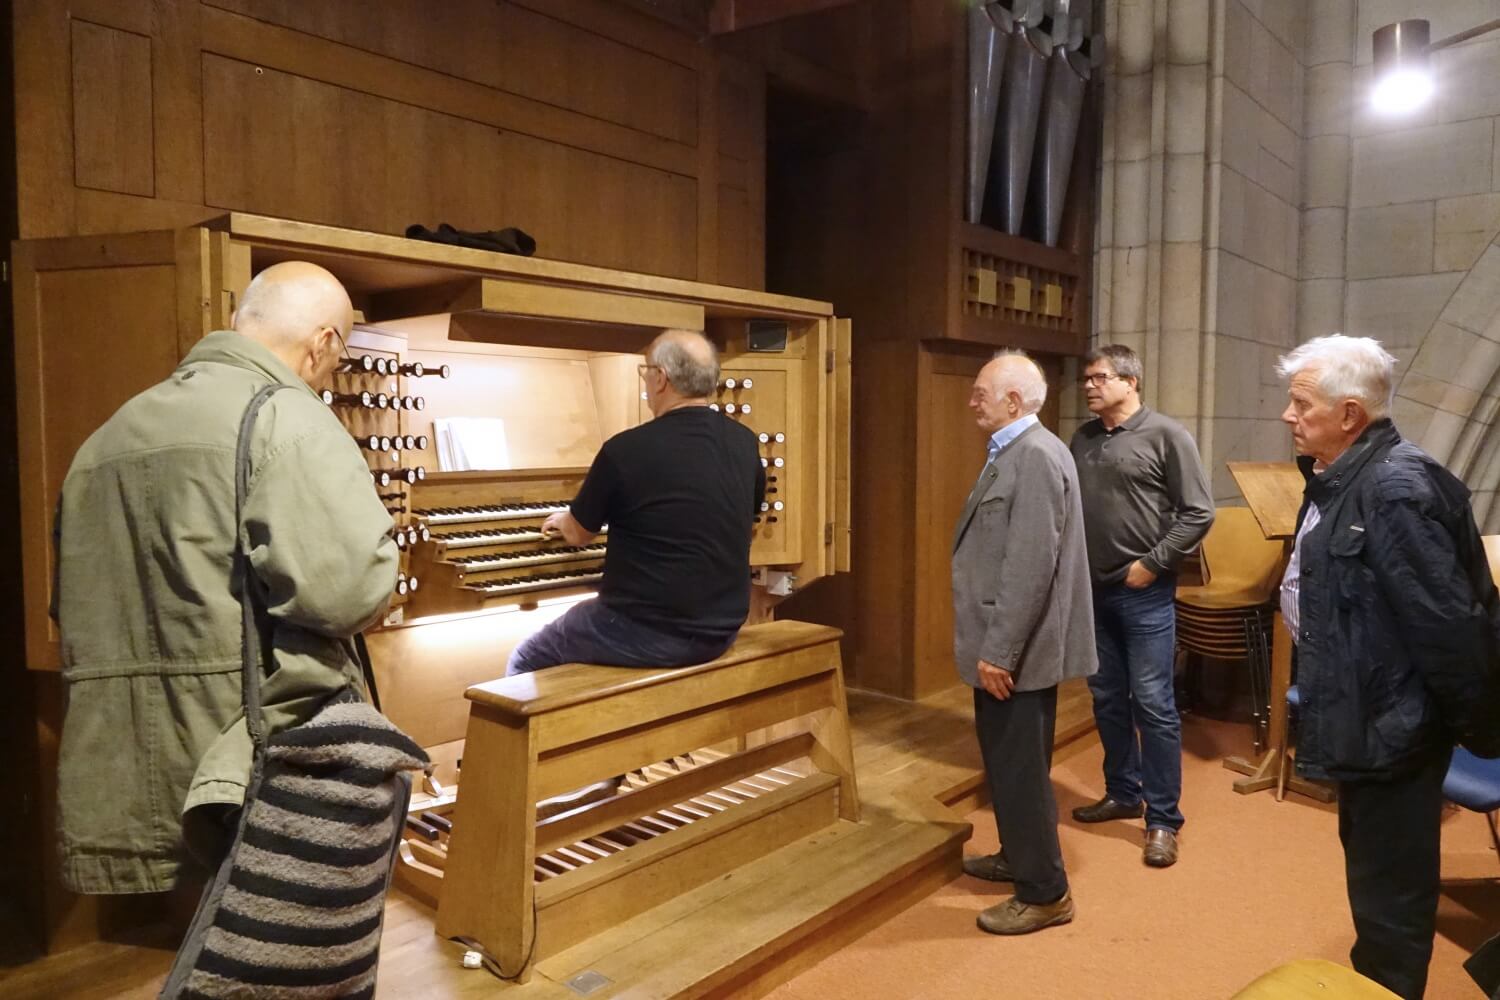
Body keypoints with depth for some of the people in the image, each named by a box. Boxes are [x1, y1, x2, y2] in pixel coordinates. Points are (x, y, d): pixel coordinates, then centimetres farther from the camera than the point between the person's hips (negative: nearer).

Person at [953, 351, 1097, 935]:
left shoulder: (1035, 455, -19)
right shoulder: (1015, 452, 13)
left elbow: (1032, 564, -25)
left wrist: (999, 652, -23)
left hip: (1015, 650, -10)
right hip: (1004, 645, 10)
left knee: (1019, 768, 1)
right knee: (1009, 762, 21)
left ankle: (1045, 892, 15)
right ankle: (1019, 858, 37)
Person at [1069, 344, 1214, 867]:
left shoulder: (1165, 434, -8)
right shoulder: (1083, 439, 9)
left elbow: (1198, 513, -9)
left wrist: (1152, 564, -12)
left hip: (1144, 593, -6)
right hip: (1093, 590, 6)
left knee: (1152, 703, -2)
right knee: (1107, 699, 14)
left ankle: (1164, 818, 9)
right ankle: (1123, 792, 30)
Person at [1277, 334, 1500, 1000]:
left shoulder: (1394, 487, -25)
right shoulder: (1339, 478, 7)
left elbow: (1446, 618, -24)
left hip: (1392, 721, -10)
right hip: (1366, 711, 10)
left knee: (1390, 882, 5)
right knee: (1373, 863, 25)